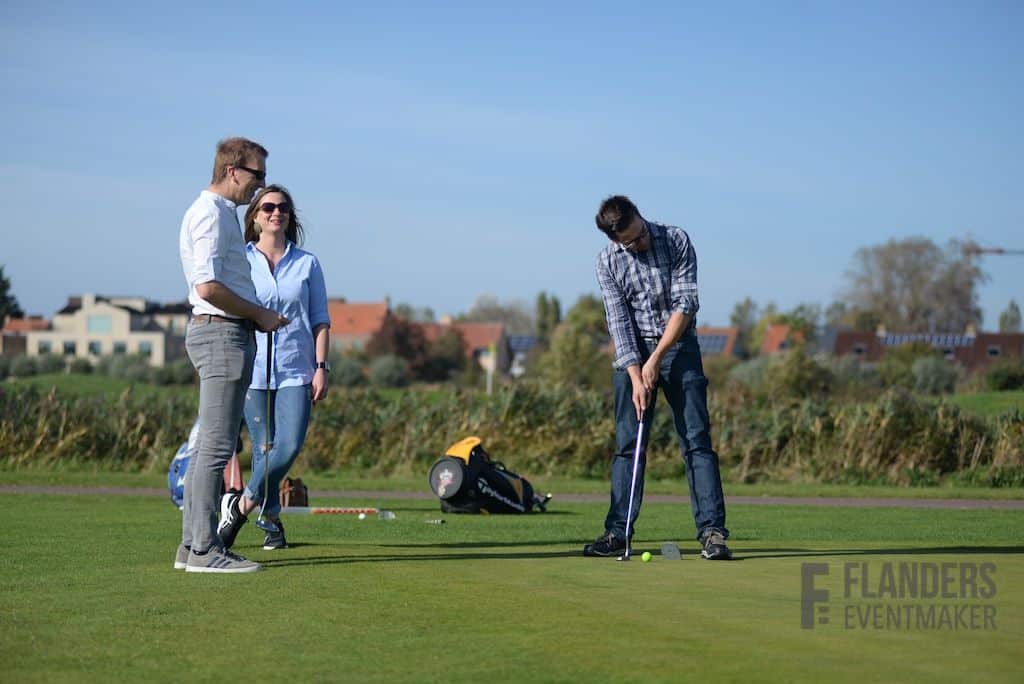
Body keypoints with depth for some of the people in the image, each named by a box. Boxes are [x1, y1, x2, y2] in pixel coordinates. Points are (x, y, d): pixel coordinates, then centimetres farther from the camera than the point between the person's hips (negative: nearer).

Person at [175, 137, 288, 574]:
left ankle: (191, 545, 14)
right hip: (222, 333, -11)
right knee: (217, 445, -10)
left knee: (212, 444, 11)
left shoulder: (220, 213, 21)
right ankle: (204, 550, -10)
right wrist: (259, 315, -12)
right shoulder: (211, 214, -11)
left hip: (224, 333, 11)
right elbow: (208, 287, -21)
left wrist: (257, 317, 14)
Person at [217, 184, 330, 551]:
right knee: (264, 448, -3)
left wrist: (321, 367, 0)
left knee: (290, 445, -13)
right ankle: (272, 521, 11)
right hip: (252, 369, -1)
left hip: (296, 370, 1)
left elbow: (320, 320, 10)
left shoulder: (307, 263, 10)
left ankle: (240, 505, 2)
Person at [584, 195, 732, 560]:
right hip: (633, 353, 2)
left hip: (679, 347, -2)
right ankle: (618, 531, 6)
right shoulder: (608, 261, -5)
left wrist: (656, 359, -17)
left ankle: (712, 530, -10)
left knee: (697, 440, -7)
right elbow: (619, 321, -8)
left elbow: (685, 305, -13)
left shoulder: (677, 241, -10)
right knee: (628, 444, 1)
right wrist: (636, 378, -17)